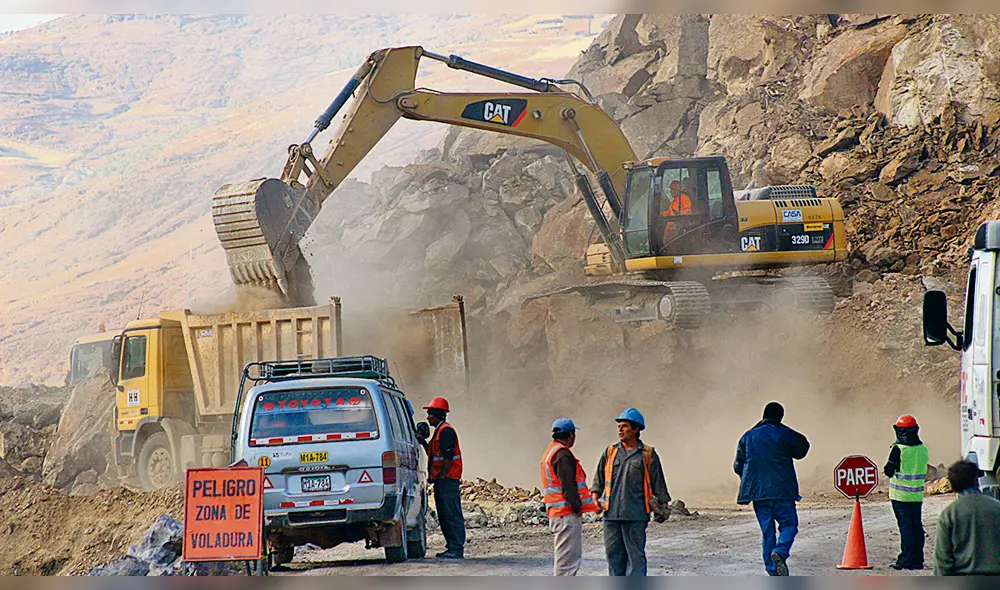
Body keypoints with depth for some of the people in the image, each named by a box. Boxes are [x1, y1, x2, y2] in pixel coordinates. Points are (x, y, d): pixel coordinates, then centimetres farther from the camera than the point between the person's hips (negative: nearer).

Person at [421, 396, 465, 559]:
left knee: (452, 515, -10)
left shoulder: (446, 431, -13)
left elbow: (448, 458, -18)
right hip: (440, 480, 11)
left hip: (448, 479, -11)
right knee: (444, 516, 12)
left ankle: (457, 549, -11)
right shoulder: (439, 431, 20)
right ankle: (451, 547, 15)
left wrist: (442, 476, -17)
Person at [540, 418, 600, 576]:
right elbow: (568, 486, -21)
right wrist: (577, 507, -14)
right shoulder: (562, 455, -15)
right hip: (567, 515, -11)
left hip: (555, 513, 11)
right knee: (568, 558, -9)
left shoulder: (550, 452, 19)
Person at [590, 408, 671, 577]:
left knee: (635, 554, -4)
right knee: (613, 553, 6)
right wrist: (595, 499, 3)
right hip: (612, 512, 3)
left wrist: (663, 506, 6)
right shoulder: (611, 452, 13)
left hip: (636, 514, -3)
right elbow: (599, 478, 16)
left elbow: (657, 481, 9)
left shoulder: (647, 454, 5)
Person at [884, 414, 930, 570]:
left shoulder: (898, 449, -14)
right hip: (918, 495, 5)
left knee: (905, 526, -3)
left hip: (901, 494, -5)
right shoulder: (924, 450, 4)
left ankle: (906, 560, -3)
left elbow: (888, 471, -9)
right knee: (916, 526, 11)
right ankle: (917, 560, 15)